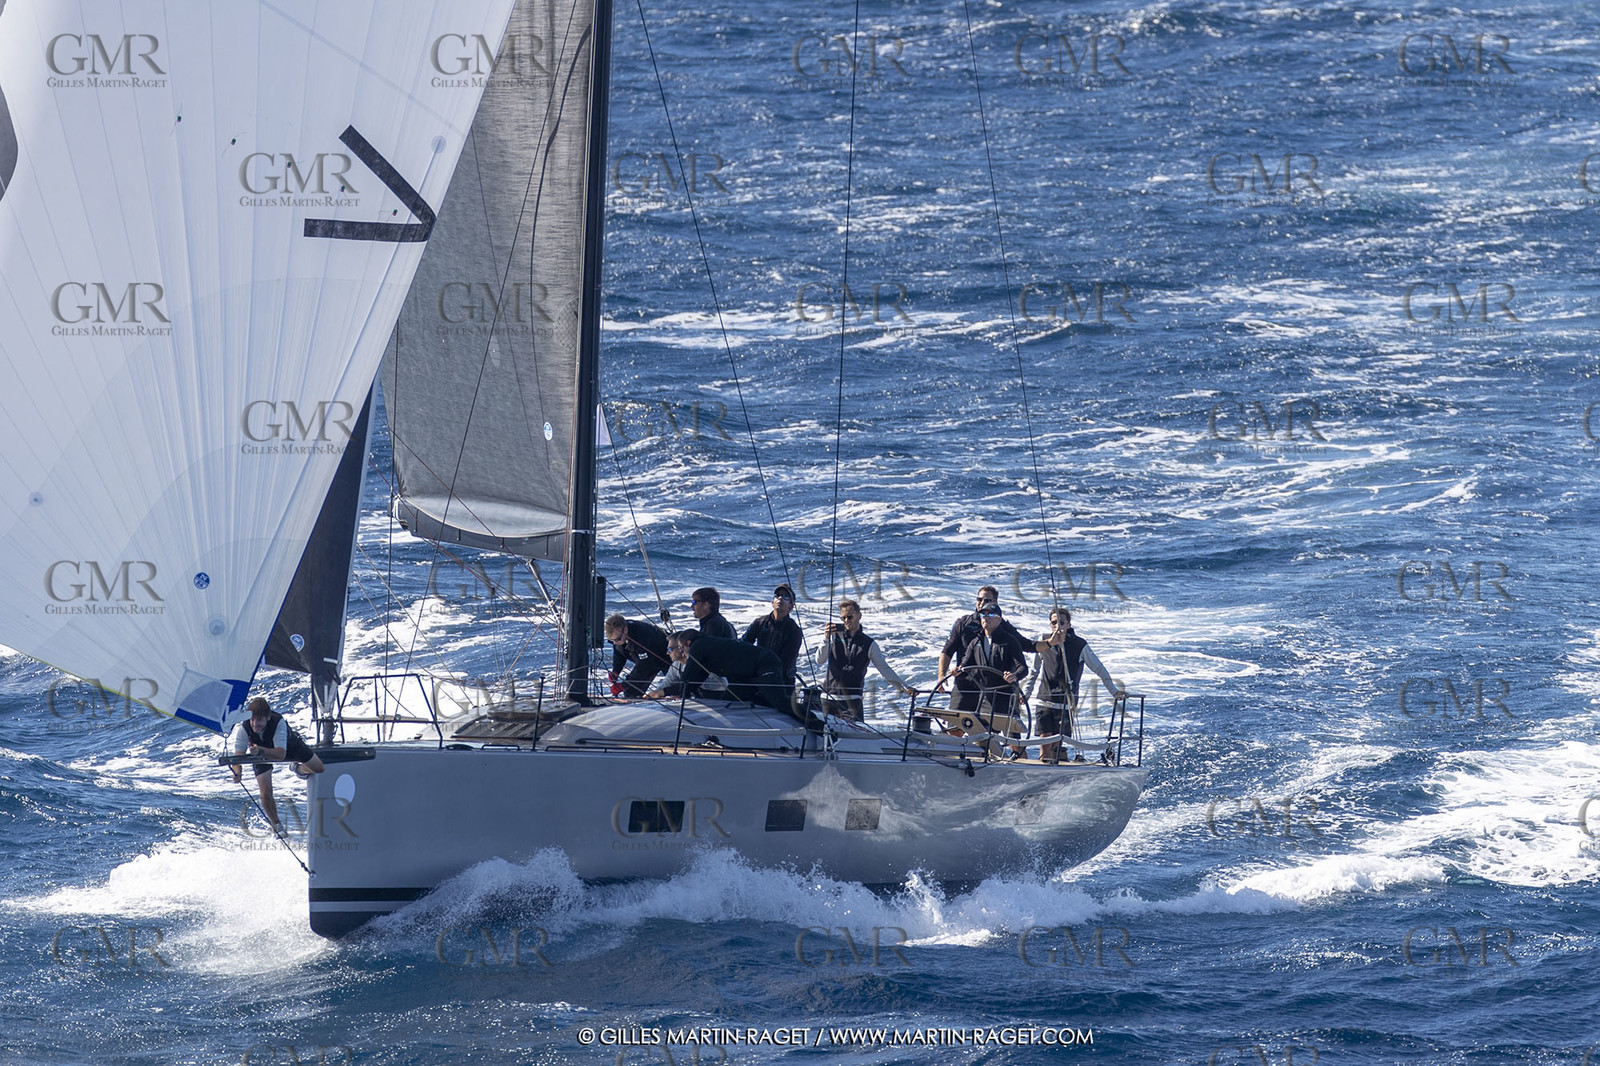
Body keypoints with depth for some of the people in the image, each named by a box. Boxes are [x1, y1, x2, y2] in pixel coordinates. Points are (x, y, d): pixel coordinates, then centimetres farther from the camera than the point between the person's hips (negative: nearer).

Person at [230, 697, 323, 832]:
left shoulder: (278, 723, -45)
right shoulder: (243, 728, -39)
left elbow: (281, 753, -52)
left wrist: (261, 750, -70)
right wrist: (237, 772, -63)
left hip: (287, 744, 0)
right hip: (261, 751, 0)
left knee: (319, 768, 3)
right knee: (266, 794, -12)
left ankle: (299, 769, 39)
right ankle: (277, 827, 17)